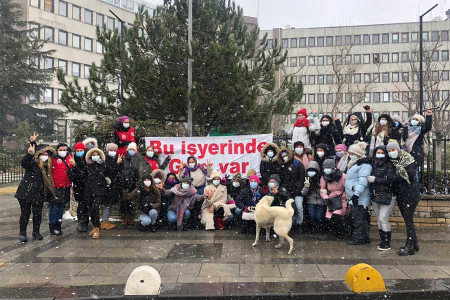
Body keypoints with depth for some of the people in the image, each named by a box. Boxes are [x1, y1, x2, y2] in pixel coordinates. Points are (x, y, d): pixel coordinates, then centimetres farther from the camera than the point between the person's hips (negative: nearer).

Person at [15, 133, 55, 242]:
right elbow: (23, 163, -32)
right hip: (26, 192, -5)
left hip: (38, 193, 5)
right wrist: (30, 153, -48)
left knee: (37, 213, 7)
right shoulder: (32, 162, -10)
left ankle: (36, 232, 20)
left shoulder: (47, 165, 7)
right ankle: (22, 233, 15)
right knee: (25, 213, 3)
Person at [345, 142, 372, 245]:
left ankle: (359, 238, 0)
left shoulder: (364, 165, -14)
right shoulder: (354, 164, 20)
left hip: (359, 198, -10)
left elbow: (362, 181, -24)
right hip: (356, 198, 10)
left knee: (358, 218, -6)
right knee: (363, 218, 14)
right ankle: (365, 238, 20)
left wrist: (357, 193, -30)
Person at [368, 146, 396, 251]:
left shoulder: (390, 165, -9)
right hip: (375, 196, 7)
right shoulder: (374, 164, 10)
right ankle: (382, 240, 24)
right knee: (378, 219, 12)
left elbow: (390, 180, -19)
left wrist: (375, 179, -17)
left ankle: (387, 243, 4)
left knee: (383, 219, -8)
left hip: (387, 196, -6)